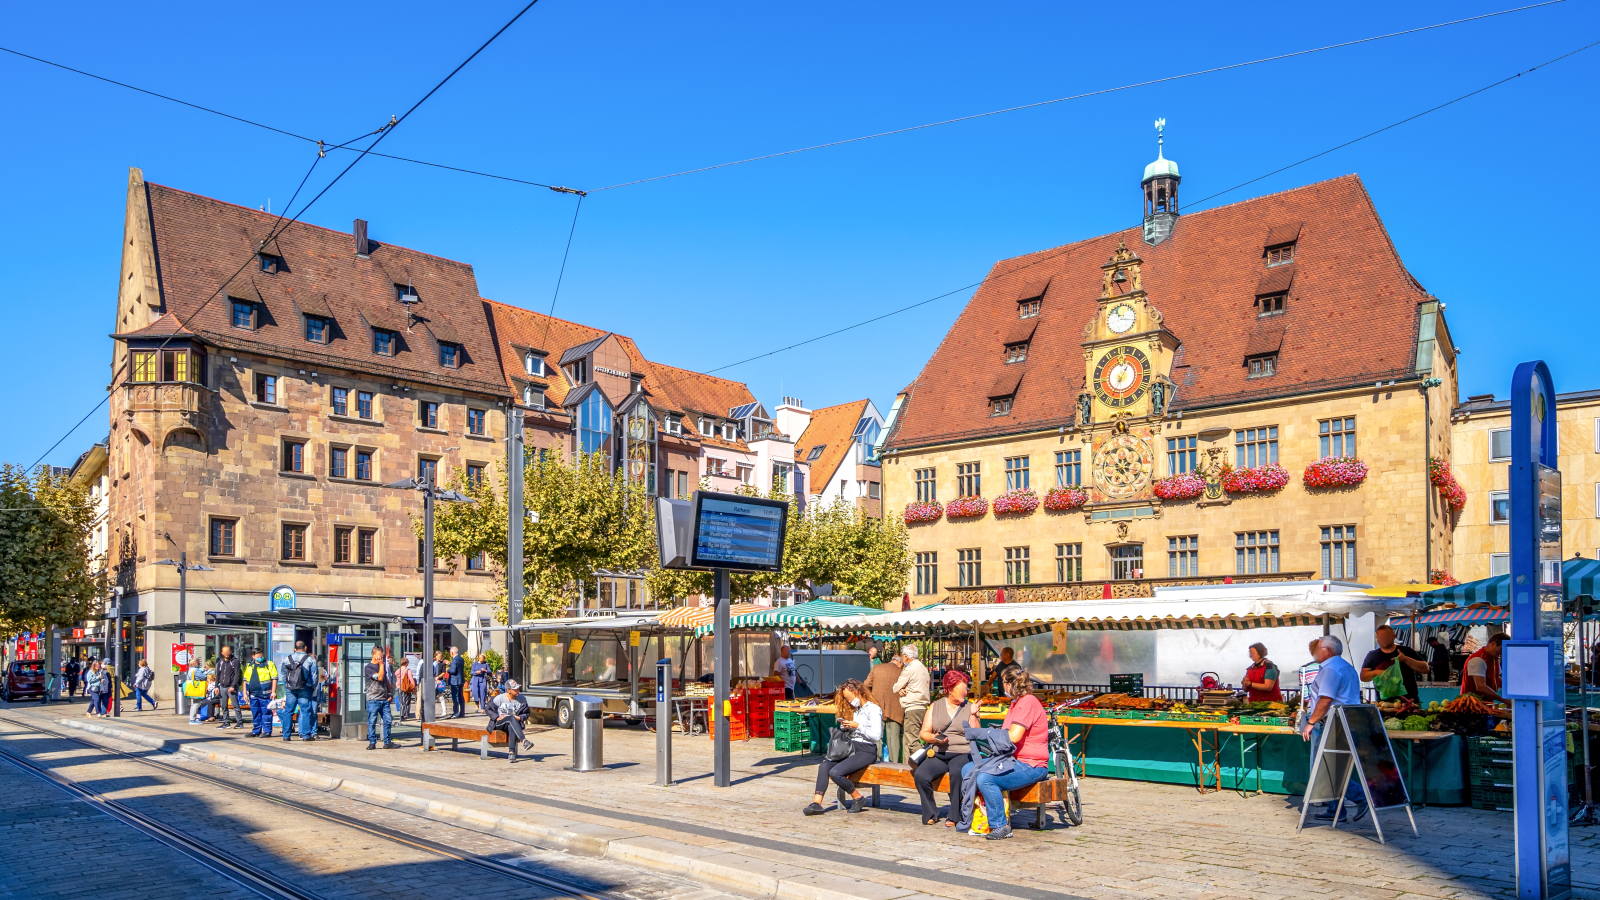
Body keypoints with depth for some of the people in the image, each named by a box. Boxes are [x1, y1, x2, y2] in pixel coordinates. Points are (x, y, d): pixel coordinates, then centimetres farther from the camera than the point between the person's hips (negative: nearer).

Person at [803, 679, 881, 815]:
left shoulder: (873, 709, -6)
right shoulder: (855, 710, 19)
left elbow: (877, 736, -15)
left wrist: (857, 726, -16)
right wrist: (847, 727, 0)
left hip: (866, 751, -8)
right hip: (851, 748, 8)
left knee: (835, 772, -25)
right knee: (824, 766, -16)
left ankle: (858, 799, -3)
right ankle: (817, 803, -21)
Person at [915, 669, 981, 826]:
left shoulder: (969, 707, 10)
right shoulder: (935, 706, 14)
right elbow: (924, 733, 11)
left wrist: (973, 716, -10)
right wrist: (934, 738, -9)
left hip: (962, 754, -2)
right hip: (938, 754, 2)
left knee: (957, 772, -36)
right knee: (920, 775, -27)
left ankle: (954, 816, -21)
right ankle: (930, 814, -5)